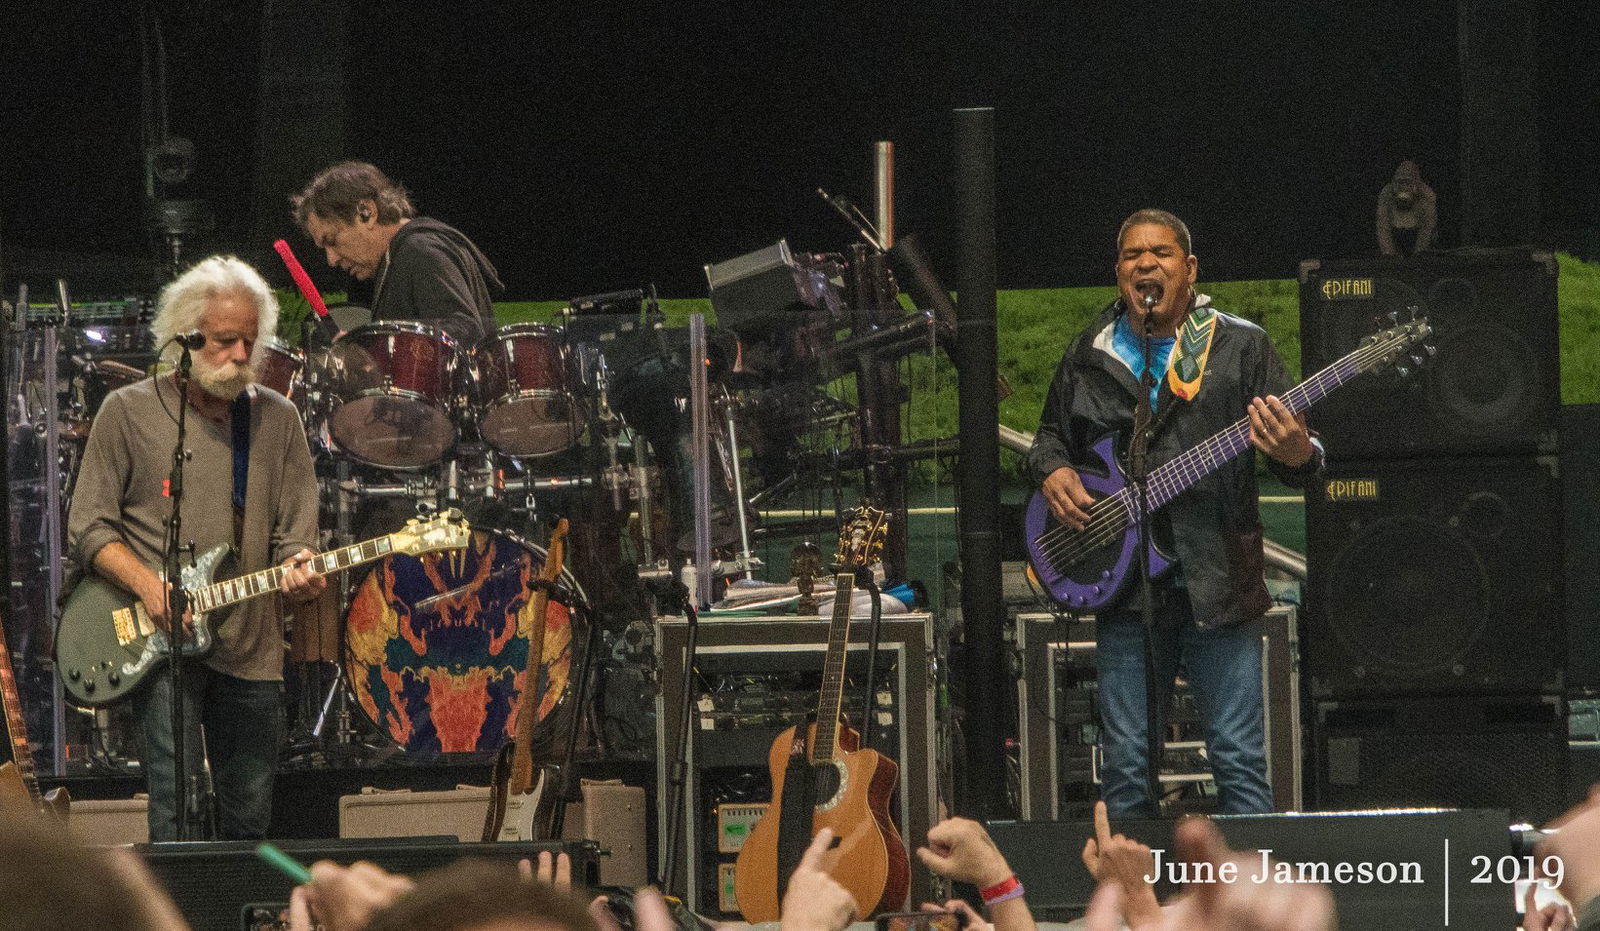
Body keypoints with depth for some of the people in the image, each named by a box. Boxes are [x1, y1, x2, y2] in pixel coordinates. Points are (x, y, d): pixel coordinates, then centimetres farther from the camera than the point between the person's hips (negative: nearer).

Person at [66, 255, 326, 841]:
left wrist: (298, 573, -12)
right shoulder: (129, 412, 2)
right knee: (175, 806, -17)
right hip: (159, 640, -4)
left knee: (251, 816, 8)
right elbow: (88, 528, 1)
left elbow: (295, 538, 11)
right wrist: (148, 585, -16)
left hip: (250, 644, 4)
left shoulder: (277, 419, 11)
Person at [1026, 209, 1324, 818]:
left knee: (1240, 761, -3)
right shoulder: (1089, 357, 11)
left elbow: (1304, 463, 0)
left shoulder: (1240, 347, 3)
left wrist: (1296, 453, -25)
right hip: (1125, 585, 2)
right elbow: (1050, 436, 25)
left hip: (1219, 584, -2)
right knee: (1127, 766, 3)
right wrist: (1053, 472, 2)